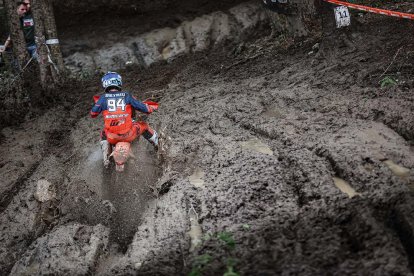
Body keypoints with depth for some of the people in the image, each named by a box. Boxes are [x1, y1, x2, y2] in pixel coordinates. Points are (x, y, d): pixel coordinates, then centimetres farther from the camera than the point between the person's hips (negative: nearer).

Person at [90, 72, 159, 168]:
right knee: (143, 126, 27)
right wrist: (152, 108, 26)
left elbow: (93, 113, 10)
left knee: (103, 135, 36)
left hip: (112, 137, 1)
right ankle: (157, 144, 40)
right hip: (128, 134, -1)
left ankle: (106, 159, 25)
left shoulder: (103, 98, -1)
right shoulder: (126, 96, -2)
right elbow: (143, 107, 2)